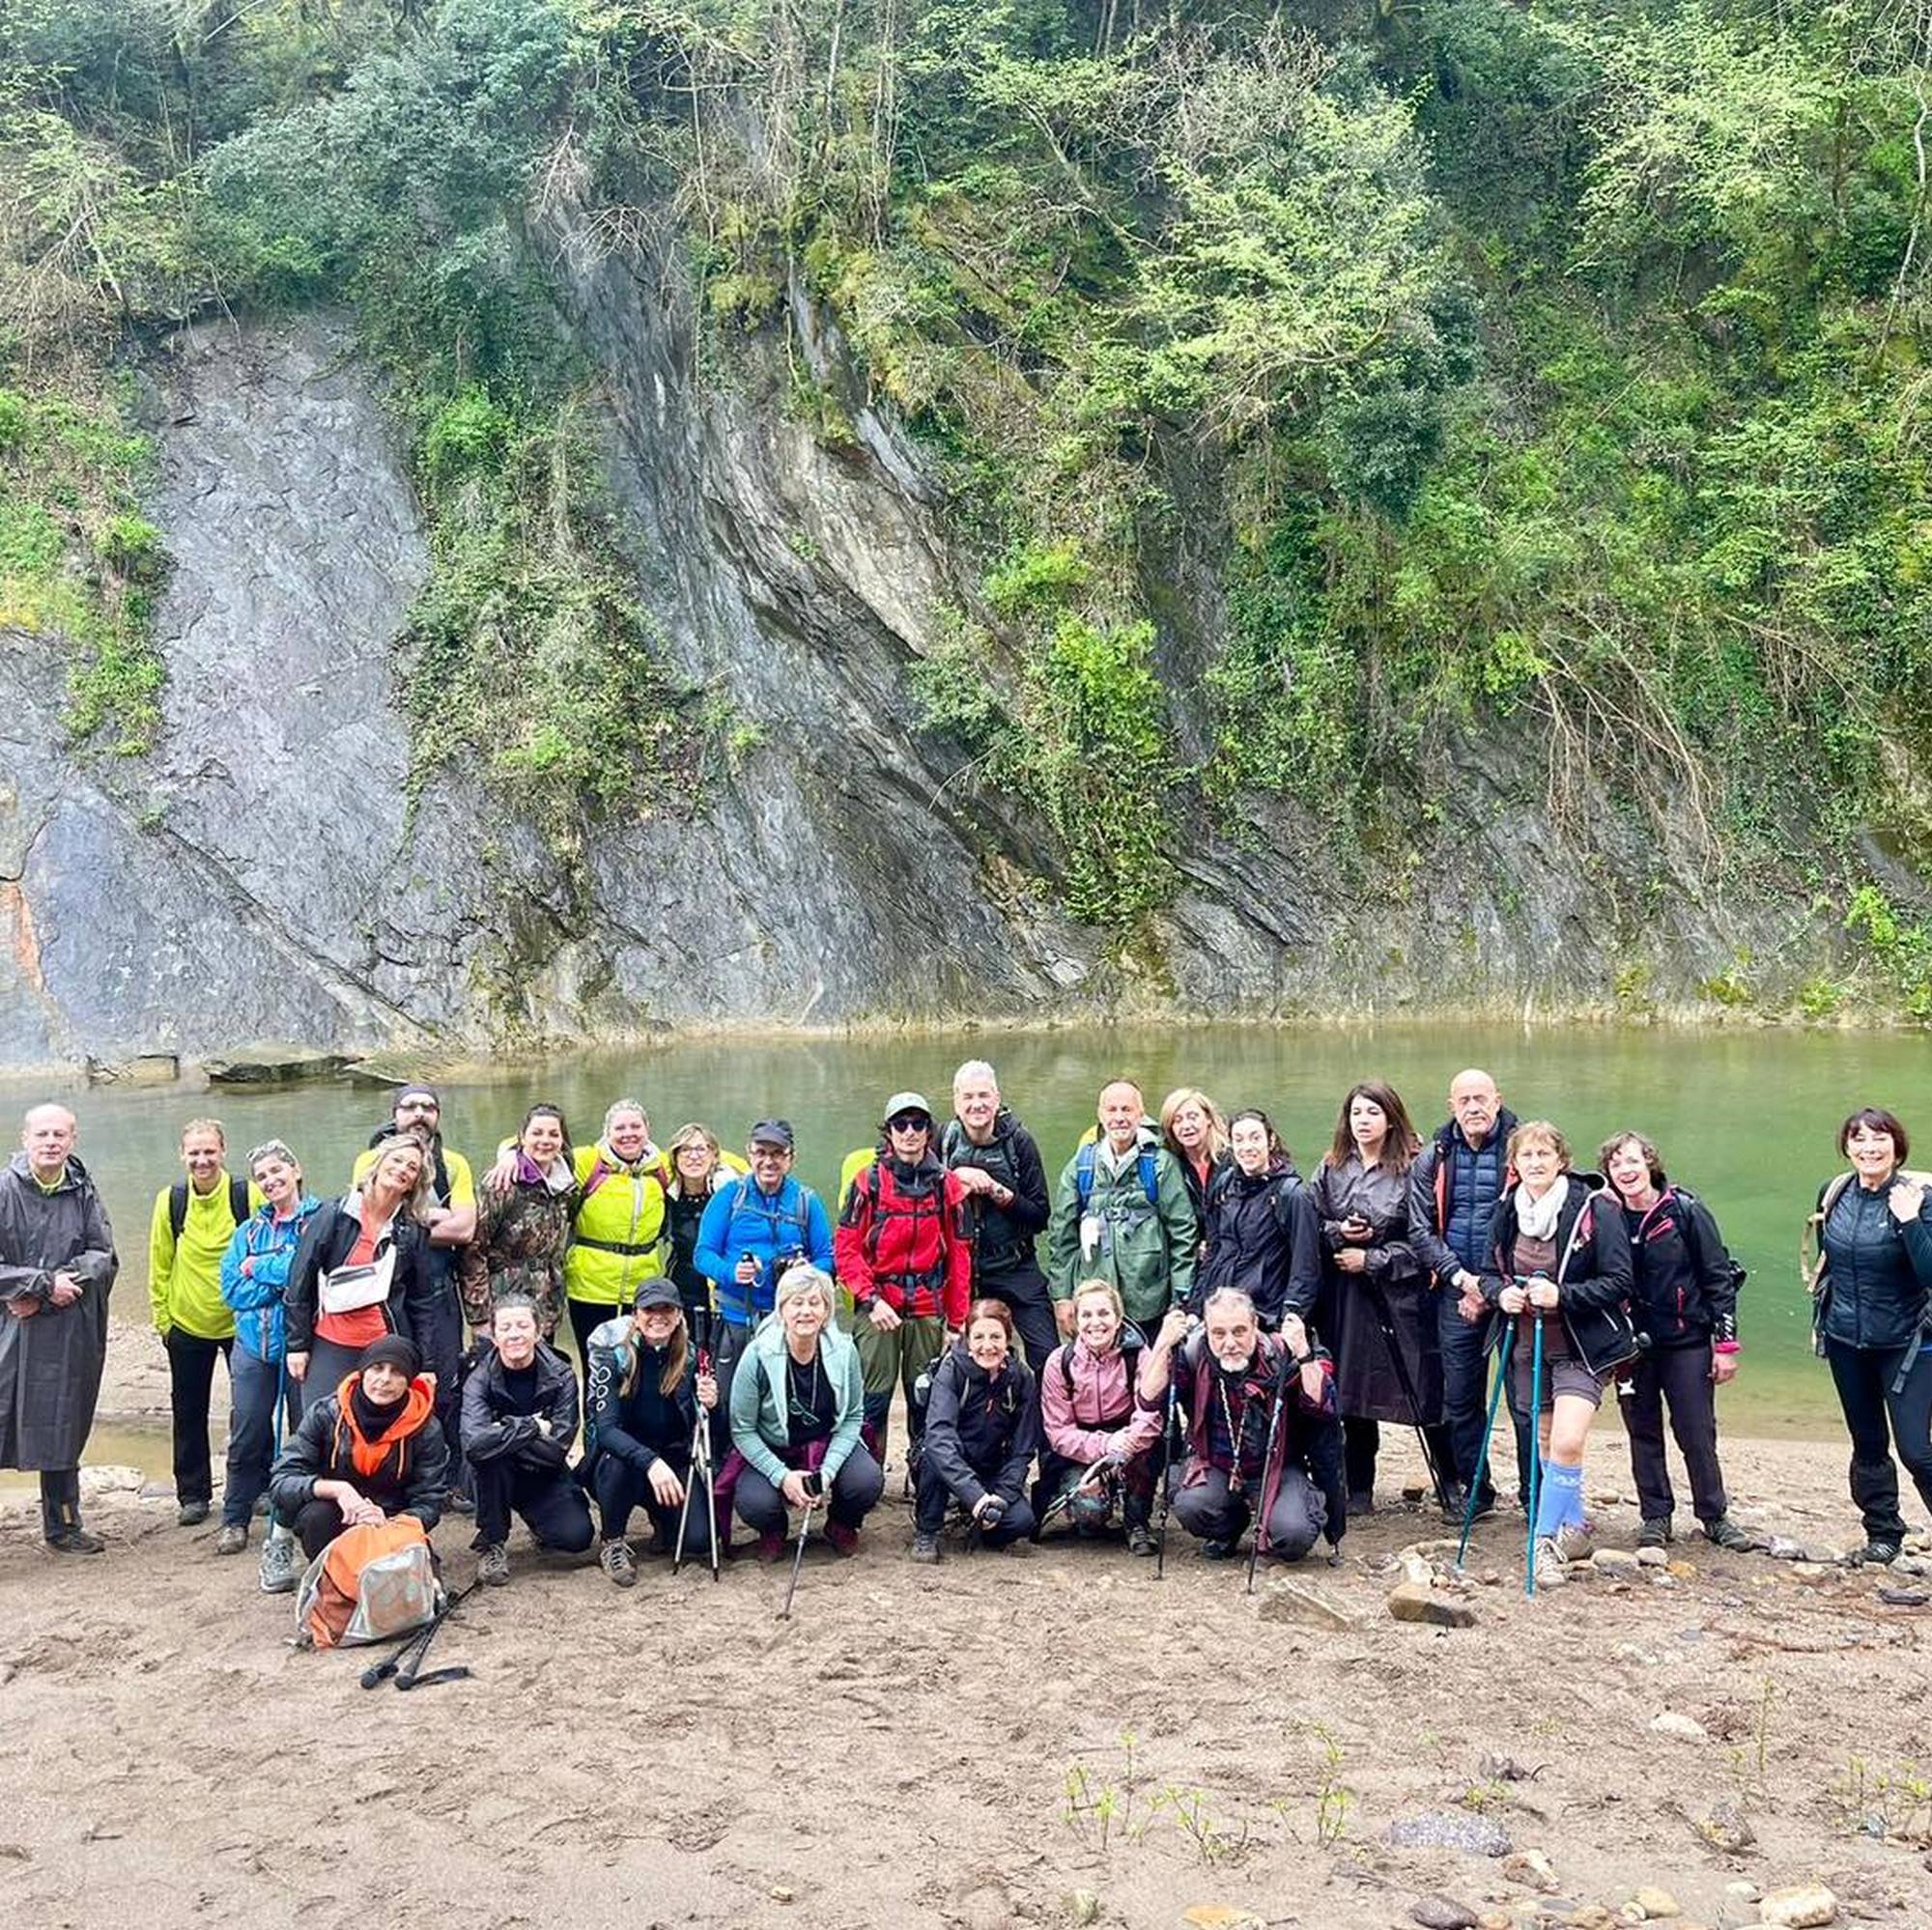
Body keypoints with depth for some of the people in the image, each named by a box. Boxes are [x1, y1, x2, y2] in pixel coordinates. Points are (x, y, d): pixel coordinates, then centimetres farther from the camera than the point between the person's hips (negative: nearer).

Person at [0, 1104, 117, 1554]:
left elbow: (103, 1255, 1)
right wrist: (46, 1283, -16)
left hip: (70, 1333, 4)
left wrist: (51, 1287, -11)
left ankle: (63, 1527, 26)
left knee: (63, 1430, 14)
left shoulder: (83, 1193, 5)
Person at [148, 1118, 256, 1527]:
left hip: (241, 1322, -2)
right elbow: (159, 1266, 4)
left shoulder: (247, 1196, -10)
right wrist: (162, 1317, 3)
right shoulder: (170, 1201, -4)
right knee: (188, 1412, 10)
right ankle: (192, 1495, 22)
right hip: (187, 1325, 2)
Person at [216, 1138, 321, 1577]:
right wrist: (288, 1278, -10)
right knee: (247, 1438, 8)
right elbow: (232, 1290, 3)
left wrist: (261, 1268, -8)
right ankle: (235, 1520, 21)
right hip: (254, 1346, 4)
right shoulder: (249, 1231, 14)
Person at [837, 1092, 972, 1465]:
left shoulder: (947, 1185, 8)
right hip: (878, 1308, -2)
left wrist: (956, 1321, 8)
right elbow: (846, 1248, -3)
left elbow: (959, 1257, 10)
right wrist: (871, 1299, -13)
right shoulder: (870, 1182, 1)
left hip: (929, 1311, 2)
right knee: (872, 1399, -5)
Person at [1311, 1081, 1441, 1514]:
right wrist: (1337, 1233, -9)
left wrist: (1371, 1259, -11)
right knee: (1352, 1394, 9)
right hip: (1345, 1296, 4)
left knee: (1426, 1392, -2)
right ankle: (1358, 1490, 19)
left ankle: (1453, 1487, 11)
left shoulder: (1412, 1170, -7)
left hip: (1400, 1295, -4)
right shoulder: (1331, 1170, 8)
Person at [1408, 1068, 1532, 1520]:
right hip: (1457, 1292, 3)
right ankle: (1472, 1489, 22)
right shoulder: (1433, 1159, 6)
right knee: (1460, 1399, 9)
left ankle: (1536, 1494, 12)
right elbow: (1421, 1229, 5)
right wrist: (1462, 1278, -9)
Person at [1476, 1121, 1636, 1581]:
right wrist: (1501, 1294, -11)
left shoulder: (1594, 1208, -13)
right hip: (1527, 1345, 5)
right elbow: (1490, 1274, 12)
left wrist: (1562, 1295, -24)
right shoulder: (1506, 1212, 2)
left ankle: (1546, 1539, -7)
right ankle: (1573, 1528, 32)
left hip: (1582, 1345, -5)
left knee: (1567, 1443, -19)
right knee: (1546, 1443, 14)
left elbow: (1619, 1281, -12)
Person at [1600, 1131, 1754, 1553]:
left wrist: (1726, 1342, -5)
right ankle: (1654, 1517, 19)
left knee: (1697, 1434, 2)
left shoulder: (1686, 1211, -6)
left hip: (1687, 1341, -2)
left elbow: (1718, 1277, -3)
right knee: (1643, 1433, 8)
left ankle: (1715, 1516, 16)